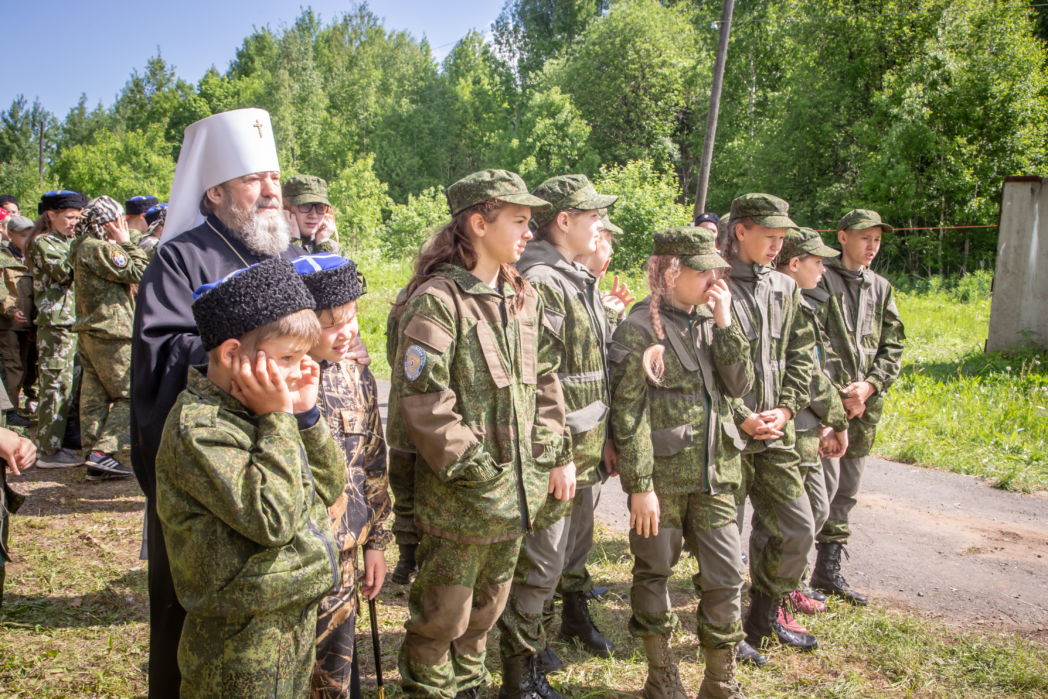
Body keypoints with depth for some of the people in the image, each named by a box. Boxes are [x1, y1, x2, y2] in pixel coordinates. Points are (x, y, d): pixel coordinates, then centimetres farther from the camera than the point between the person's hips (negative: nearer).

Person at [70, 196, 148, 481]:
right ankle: (102, 452, -12)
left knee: (95, 396, 10)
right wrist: (126, 242, -6)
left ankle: (94, 461, 13)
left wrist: (122, 244, 14)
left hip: (90, 332, 10)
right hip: (110, 333, -10)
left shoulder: (84, 247, 17)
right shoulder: (99, 249, -15)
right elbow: (137, 272, -16)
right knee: (129, 395, -5)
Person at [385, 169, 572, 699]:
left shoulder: (523, 299, 9)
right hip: (458, 496, -7)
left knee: (489, 605, 22)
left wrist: (556, 456, 8)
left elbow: (544, 383, 14)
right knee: (444, 613, 8)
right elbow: (422, 400, -20)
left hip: (515, 491, 7)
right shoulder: (437, 300, -15)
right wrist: (474, 469, -18)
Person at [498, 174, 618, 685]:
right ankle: (521, 669, 14)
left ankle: (575, 615, 46)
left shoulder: (579, 280, 14)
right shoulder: (539, 284, -19)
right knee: (540, 561, 0)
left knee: (576, 543, 25)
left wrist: (603, 439, 21)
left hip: (587, 448, 10)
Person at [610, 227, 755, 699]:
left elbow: (740, 385, 1)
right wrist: (640, 484, -14)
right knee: (655, 573, 10)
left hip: (714, 474, 6)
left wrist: (725, 324, -7)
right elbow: (628, 415, -13)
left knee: (726, 575, 8)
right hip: (661, 476, -5)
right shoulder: (639, 329, -11)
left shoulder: (711, 320, 9)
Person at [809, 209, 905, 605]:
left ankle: (828, 570, 23)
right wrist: (836, 394, -14)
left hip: (864, 406, 6)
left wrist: (869, 386, -5)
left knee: (846, 490, 12)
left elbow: (892, 346, 12)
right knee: (822, 485, -10)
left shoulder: (881, 288, 16)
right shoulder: (821, 280, -4)